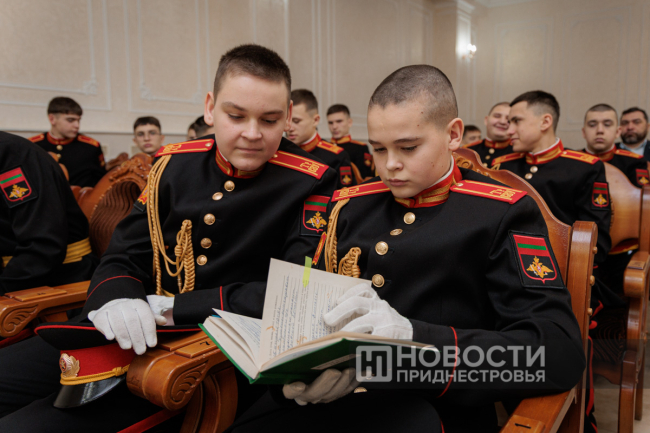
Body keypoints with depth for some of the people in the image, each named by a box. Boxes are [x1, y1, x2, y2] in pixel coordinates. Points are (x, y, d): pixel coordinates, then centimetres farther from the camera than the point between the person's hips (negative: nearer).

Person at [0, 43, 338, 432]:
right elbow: (124, 257, 9)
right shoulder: (175, 163, 7)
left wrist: (176, 307, -15)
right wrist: (116, 299, -16)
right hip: (137, 337, 6)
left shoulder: (310, 183, -9)